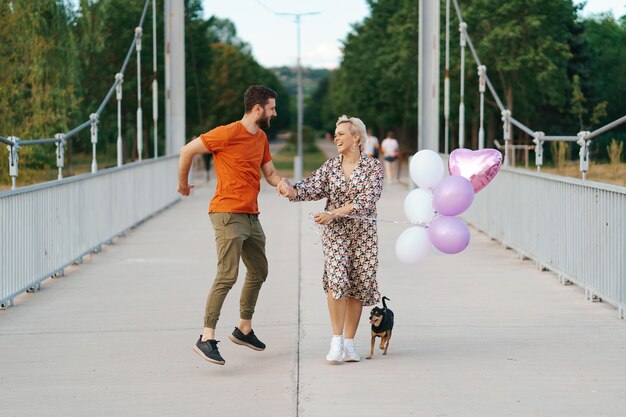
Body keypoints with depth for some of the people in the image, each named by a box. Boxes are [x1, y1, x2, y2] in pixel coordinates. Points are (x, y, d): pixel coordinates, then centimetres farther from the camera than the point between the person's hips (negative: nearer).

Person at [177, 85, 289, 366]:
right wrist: (182, 184, 4)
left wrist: (284, 184, -6)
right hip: (228, 214, -9)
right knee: (227, 275, -16)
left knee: (258, 272, 18)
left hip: (251, 216, 9)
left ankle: (244, 329, 33)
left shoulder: (261, 138, 13)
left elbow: (270, 172, 17)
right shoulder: (227, 133, -13)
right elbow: (187, 151, -7)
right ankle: (206, 339, -16)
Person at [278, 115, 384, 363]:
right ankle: (336, 340, -12)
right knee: (337, 279, -18)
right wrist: (291, 191, -29)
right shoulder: (330, 166, 5)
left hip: (363, 231, 0)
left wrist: (333, 213, -20)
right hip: (335, 232, 0)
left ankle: (349, 343, 12)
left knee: (358, 286, 2)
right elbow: (312, 188, -8)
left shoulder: (373, 166, -4)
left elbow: (366, 201, -14)